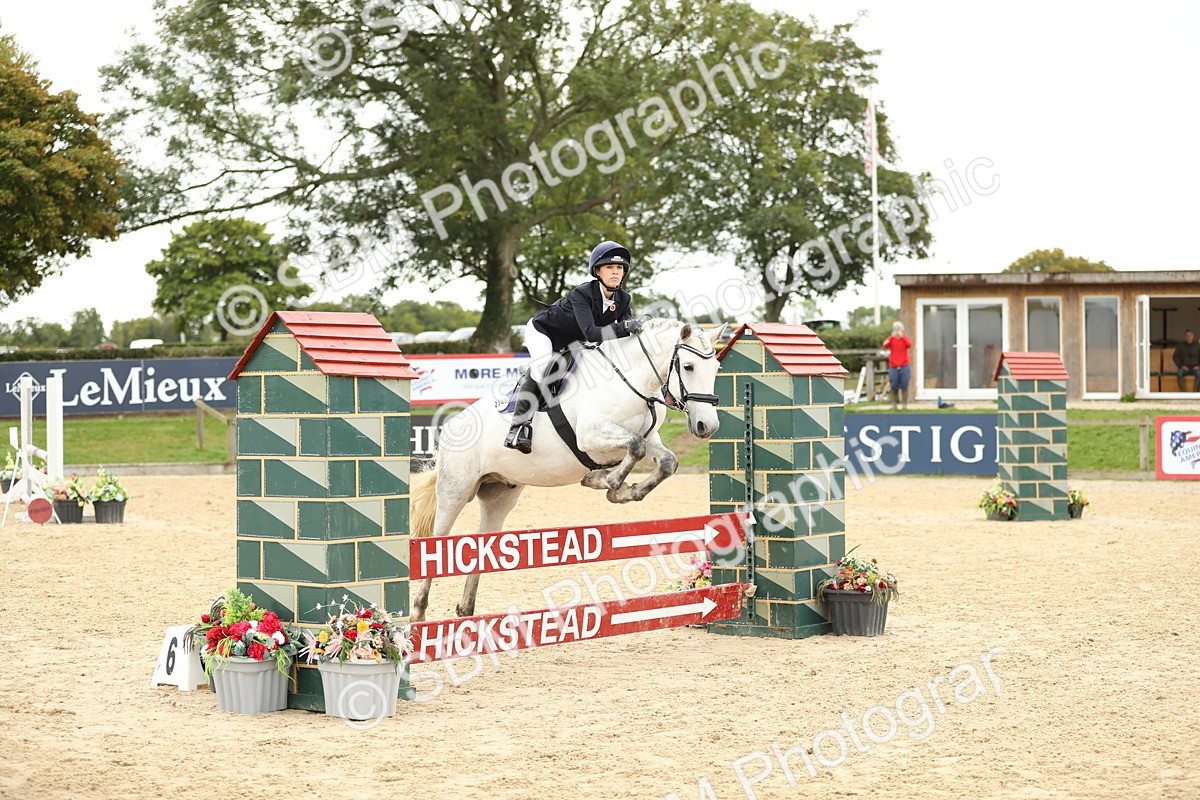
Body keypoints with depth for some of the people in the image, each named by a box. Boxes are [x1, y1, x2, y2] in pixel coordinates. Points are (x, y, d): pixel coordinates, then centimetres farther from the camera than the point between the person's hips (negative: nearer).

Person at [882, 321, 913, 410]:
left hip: (904, 366, 0)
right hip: (893, 366, 0)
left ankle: (905, 404, 4)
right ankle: (893, 404, 7)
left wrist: (902, 336, -20)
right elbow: (885, 346, -12)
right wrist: (892, 337, -19)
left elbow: (909, 344, -15)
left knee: (904, 386, -1)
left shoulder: (905, 338, 6)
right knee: (894, 386, 0)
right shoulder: (891, 339, 6)